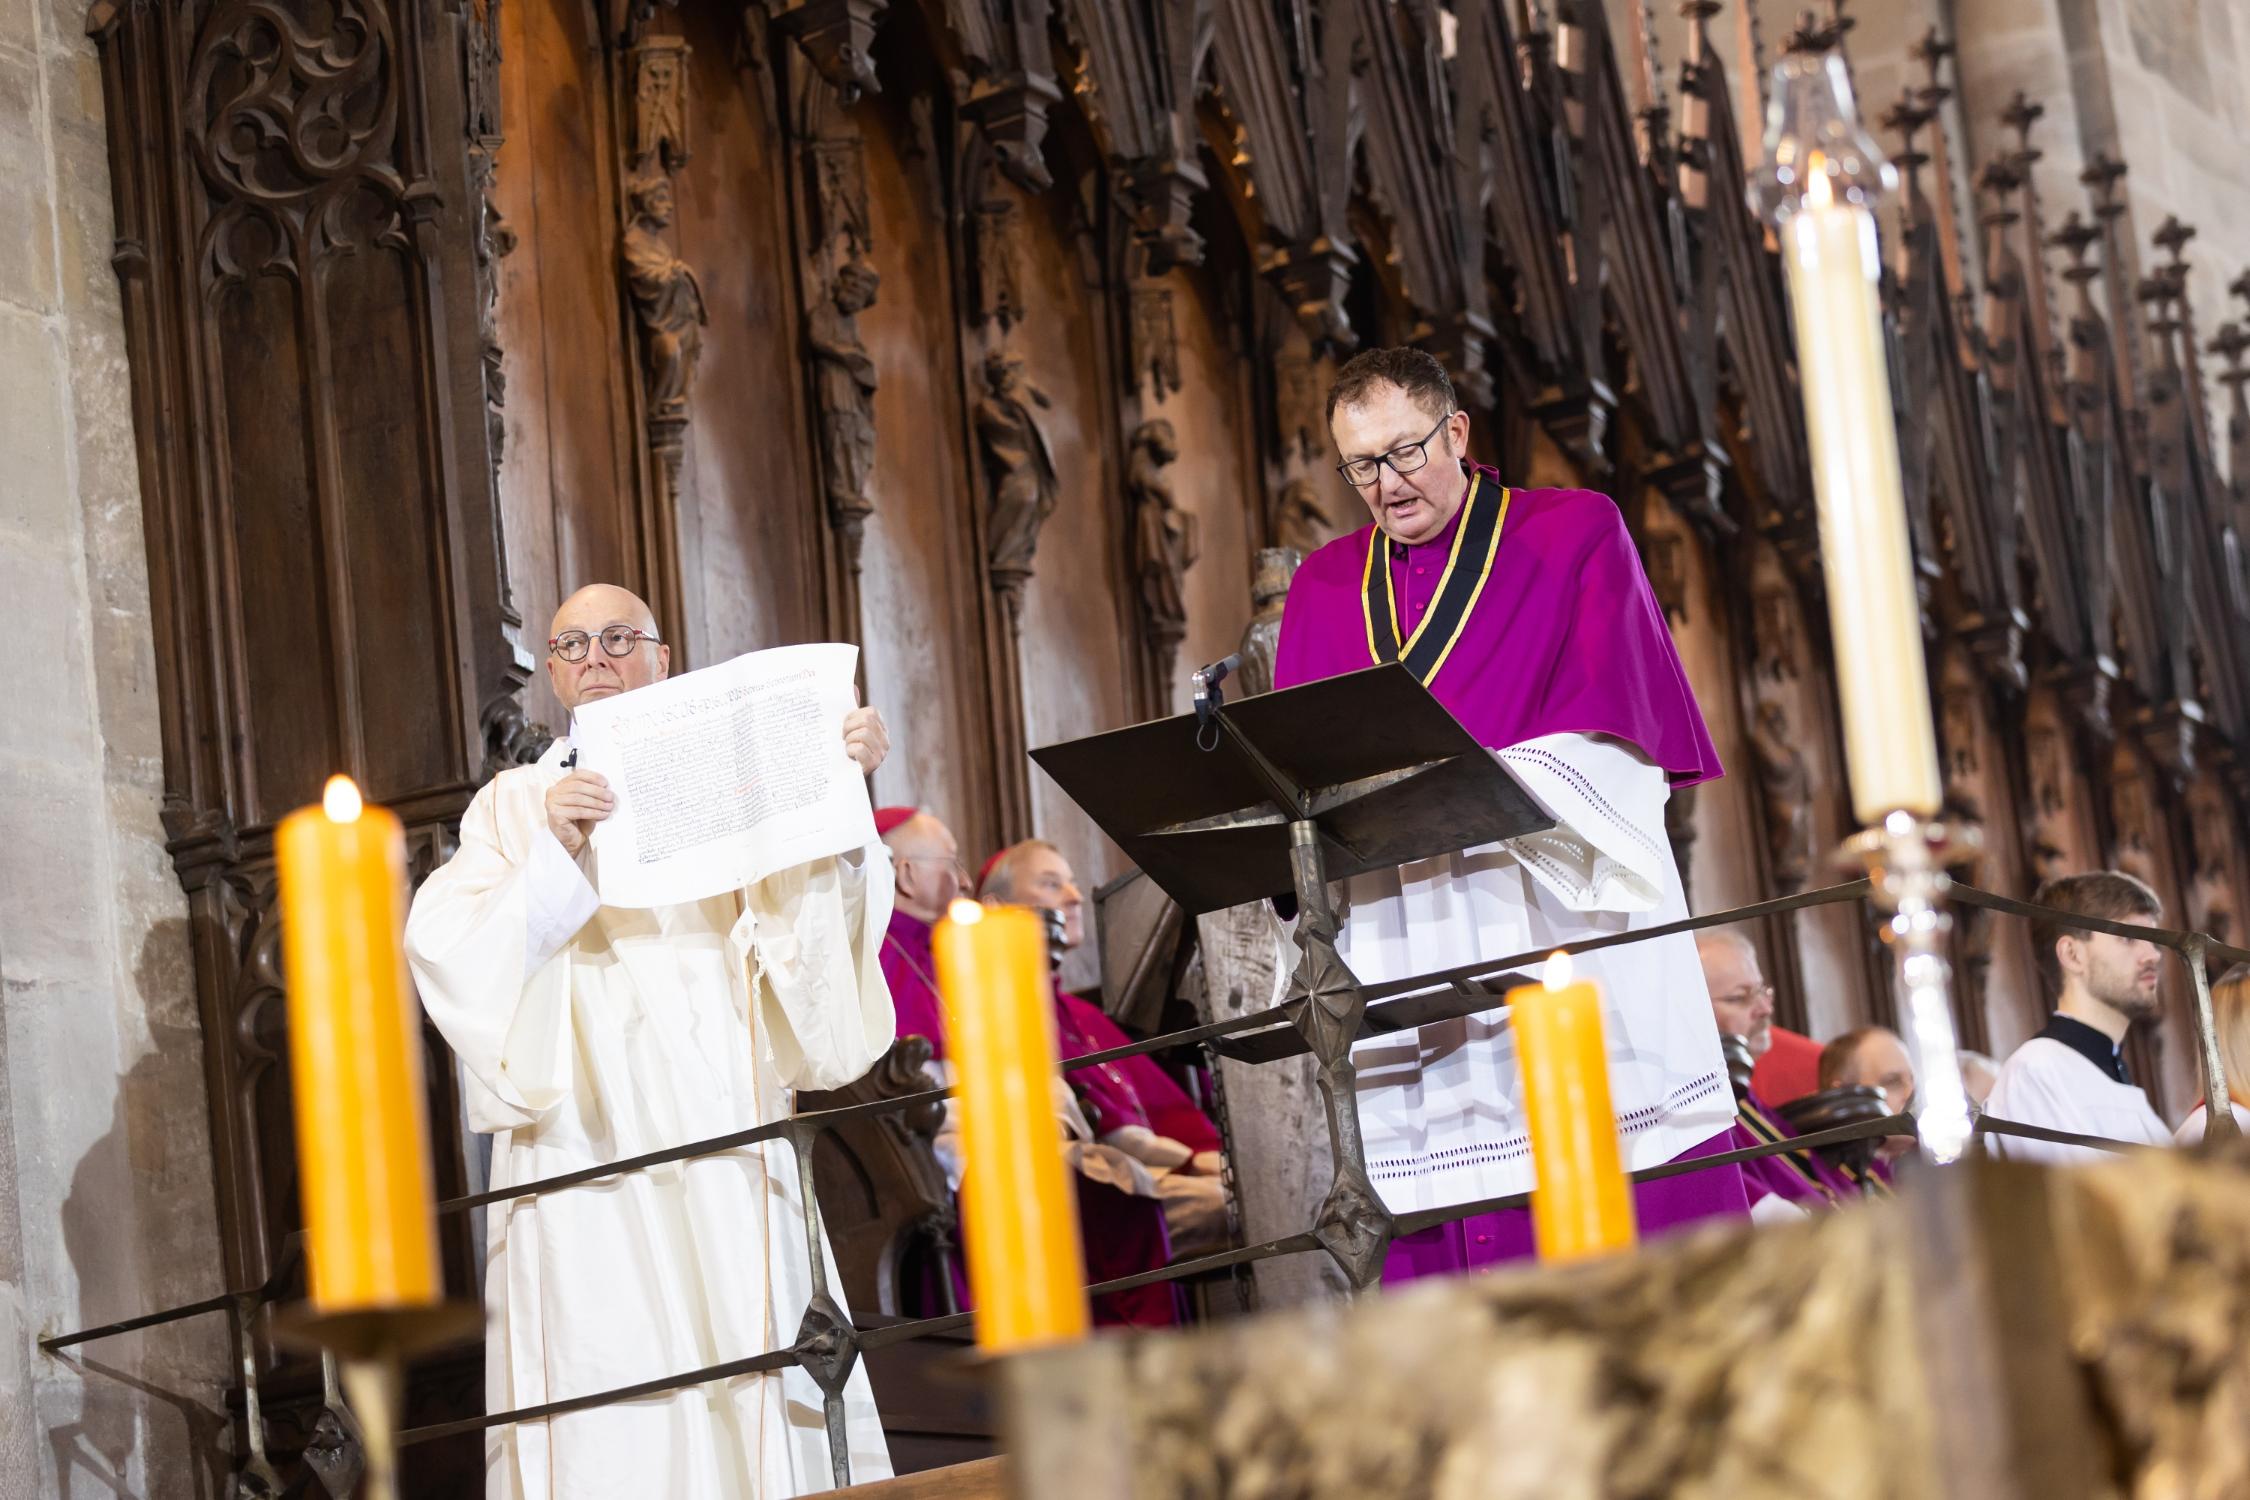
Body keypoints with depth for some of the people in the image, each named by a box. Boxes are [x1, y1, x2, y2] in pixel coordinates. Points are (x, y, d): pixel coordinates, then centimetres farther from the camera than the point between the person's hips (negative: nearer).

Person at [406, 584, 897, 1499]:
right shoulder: (516, 804, 16)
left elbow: (815, 903, 1)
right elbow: (449, 949, -1)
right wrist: (555, 853, -16)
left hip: (724, 1143, 1)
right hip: (586, 1149, -1)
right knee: (607, 1417, -11)